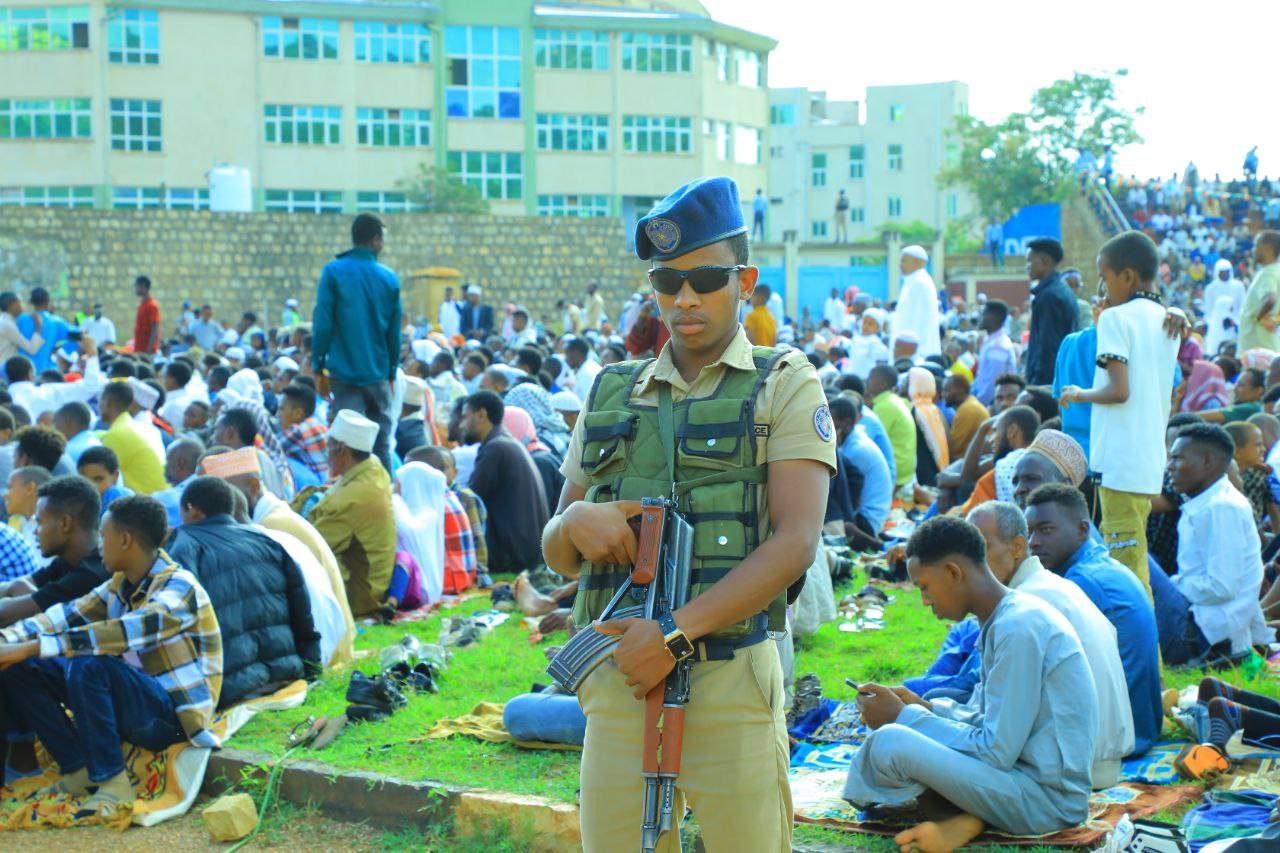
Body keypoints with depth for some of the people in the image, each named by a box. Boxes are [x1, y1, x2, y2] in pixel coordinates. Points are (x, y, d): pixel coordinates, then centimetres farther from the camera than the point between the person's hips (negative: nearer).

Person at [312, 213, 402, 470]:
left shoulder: (333, 271, -3)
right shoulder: (389, 278, 4)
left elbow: (322, 323, -6)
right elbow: (395, 331, 8)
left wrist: (319, 368, 0)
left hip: (345, 373, -2)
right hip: (378, 374, 2)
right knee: (382, 446, 9)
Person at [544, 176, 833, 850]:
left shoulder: (784, 385, 4)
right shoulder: (611, 394, 16)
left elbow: (795, 542, -9)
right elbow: (557, 556, 20)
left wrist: (675, 633, -16)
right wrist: (575, 522, -5)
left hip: (731, 679, -3)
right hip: (617, 681, 4)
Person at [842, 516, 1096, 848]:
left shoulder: (1017, 629, -19)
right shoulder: (1011, 616, 13)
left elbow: (996, 752, -20)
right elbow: (990, 719, 19)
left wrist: (905, 717, -10)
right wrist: (922, 708, 6)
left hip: (1047, 798, -10)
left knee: (888, 743, -23)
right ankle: (966, 819, -4)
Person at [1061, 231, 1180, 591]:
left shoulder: (1116, 318, -9)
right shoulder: (1166, 321, 14)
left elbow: (1119, 390, -19)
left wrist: (1080, 394, -1)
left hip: (1120, 460, -9)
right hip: (1153, 462, 9)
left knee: (1125, 563, -6)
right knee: (1132, 555, 18)